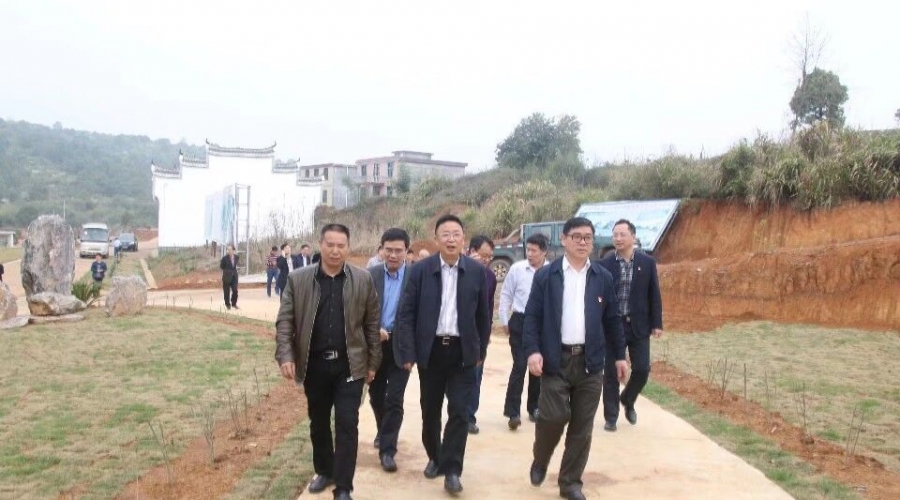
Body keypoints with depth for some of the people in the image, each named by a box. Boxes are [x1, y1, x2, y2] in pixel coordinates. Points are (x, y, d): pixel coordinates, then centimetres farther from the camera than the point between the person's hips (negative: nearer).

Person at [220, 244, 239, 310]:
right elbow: (221, 266, 0)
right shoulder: (225, 258, -12)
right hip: (227, 277, -3)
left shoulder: (236, 257, 2)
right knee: (226, 291, 4)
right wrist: (227, 271, -1)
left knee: (235, 291, -1)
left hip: (234, 276, 3)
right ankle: (227, 305, 18)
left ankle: (234, 304, 15)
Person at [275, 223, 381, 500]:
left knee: (347, 425, -2)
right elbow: (285, 321, -2)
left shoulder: (363, 280, -1)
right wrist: (285, 356, -15)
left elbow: (372, 324, 2)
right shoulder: (298, 279, -1)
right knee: (318, 423, 16)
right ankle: (324, 471, 36)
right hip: (314, 365, 2)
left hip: (350, 365, -1)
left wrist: (373, 362, 2)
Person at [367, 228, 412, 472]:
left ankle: (387, 449, 4)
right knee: (376, 396, 17)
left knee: (394, 400, -4)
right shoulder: (370, 275, -1)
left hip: (400, 346, -3)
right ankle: (383, 432, 42)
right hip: (374, 344, 3)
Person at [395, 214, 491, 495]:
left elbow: (483, 315, 7)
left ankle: (451, 470, 6)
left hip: (462, 351, 0)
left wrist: (481, 350, 8)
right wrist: (408, 353, -8)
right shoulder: (420, 270, -4)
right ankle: (434, 457, 33)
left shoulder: (477, 271, -1)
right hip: (430, 350, 1)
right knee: (430, 410, 13)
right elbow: (406, 314, -4)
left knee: (459, 412, -3)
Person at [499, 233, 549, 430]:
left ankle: (533, 408, 29)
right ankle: (513, 412, -1)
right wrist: (504, 320, 1)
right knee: (519, 366, -8)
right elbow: (506, 295, 2)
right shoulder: (516, 269, -6)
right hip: (520, 321, -1)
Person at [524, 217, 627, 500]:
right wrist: (533, 351, -14)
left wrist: (619, 355, 11)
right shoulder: (545, 276, -1)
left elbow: (612, 320, 11)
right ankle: (539, 461, 22)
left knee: (582, 425, 5)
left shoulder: (603, 278, 6)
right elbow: (532, 316, -3)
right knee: (553, 416, -8)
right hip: (555, 359, -2)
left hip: (590, 361, 3)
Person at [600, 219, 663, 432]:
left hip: (639, 325, 1)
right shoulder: (605, 265, -2)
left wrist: (657, 323, 1)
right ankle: (611, 417, 14)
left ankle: (628, 401, 31)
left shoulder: (647, 262, 1)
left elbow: (654, 295, 4)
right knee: (611, 372, 3)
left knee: (642, 369, 2)